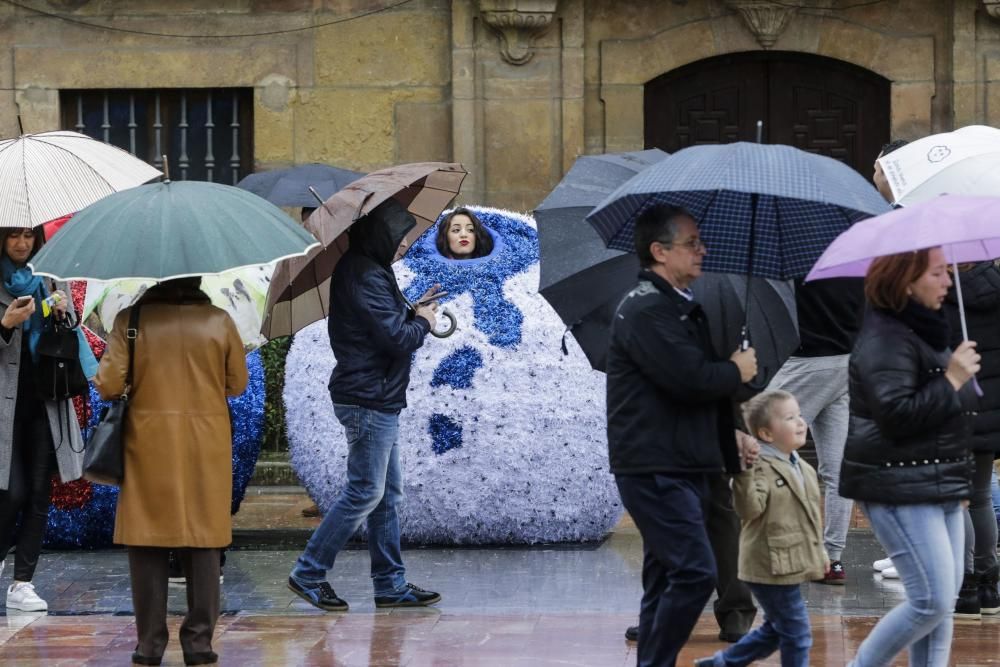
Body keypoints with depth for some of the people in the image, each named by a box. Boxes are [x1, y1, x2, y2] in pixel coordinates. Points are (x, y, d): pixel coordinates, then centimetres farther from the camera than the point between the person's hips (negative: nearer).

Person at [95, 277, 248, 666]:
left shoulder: (130, 321, -9)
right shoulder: (220, 322, -5)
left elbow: (108, 385, -10)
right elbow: (237, 384, 4)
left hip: (149, 447, -1)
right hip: (206, 449, 1)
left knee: (148, 545, 6)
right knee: (202, 541, 7)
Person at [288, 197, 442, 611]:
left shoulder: (364, 271, 13)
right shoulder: (366, 277, -20)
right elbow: (396, 339, -22)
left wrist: (412, 312, 8)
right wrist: (422, 322, -4)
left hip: (378, 400, 11)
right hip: (369, 401, -11)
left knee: (387, 493, 13)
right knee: (365, 492, -6)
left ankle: (391, 584, 17)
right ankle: (309, 573, -1)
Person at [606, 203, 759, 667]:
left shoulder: (681, 307, 19)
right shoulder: (646, 310, -14)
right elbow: (691, 379, -23)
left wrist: (731, 436, 14)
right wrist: (737, 371, -5)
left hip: (684, 467, 10)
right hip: (654, 469, -10)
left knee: (667, 579, 12)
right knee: (695, 572, -17)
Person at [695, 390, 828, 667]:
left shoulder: (803, 470, 12)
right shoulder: (761, 468, -16)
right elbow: (749, 509, -30)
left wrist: (820, 553, 25)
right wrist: (744, 475, -40)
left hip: (792, 566, 9)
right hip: (772, 567, -9)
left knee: (775, 630, 20)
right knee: (796, 634, -4)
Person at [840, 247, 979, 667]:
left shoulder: (924, 331, 17)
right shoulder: (885, 339, -16)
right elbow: (896, 413, -26)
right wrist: (951, 381, -20)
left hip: (939, 486, 10)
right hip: (900, 489, -10)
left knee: (943, 603, 9)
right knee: (931, 602, -12)